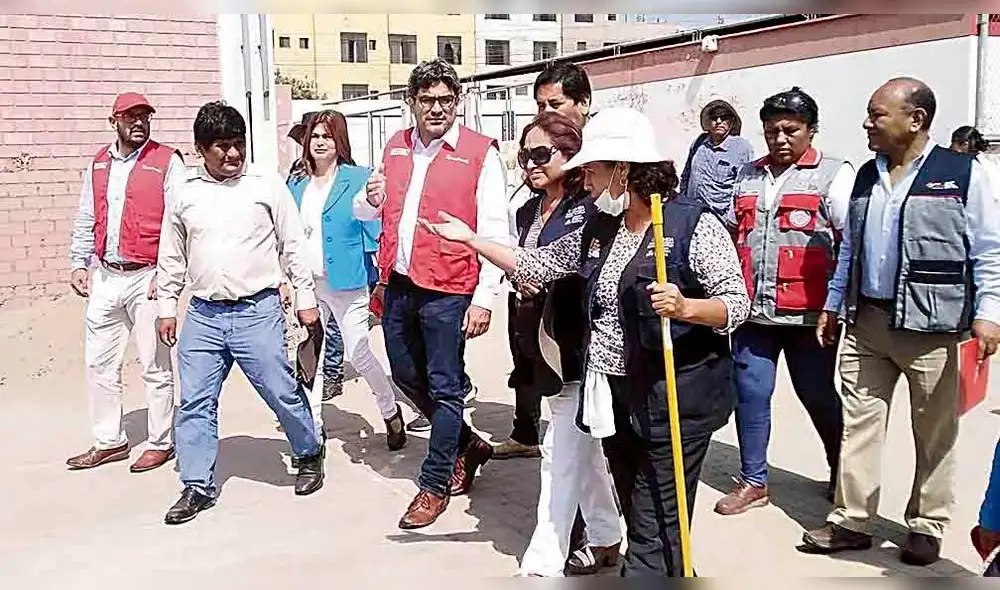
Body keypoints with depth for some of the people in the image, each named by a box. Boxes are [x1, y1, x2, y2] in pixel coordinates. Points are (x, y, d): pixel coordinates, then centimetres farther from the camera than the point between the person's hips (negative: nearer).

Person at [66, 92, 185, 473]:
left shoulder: (167, 162, -5)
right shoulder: (98, 164, 12)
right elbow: (86, 220, 17)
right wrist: (79, 263, 10)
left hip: (147, 277, -6)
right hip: (106, 277, 6)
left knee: (155, 366, 1)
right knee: (99, 362, 11)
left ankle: (160, 443, 14)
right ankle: (109, 441, 23)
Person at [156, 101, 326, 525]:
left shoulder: (267, 185, -1)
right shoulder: (185, 193, 7)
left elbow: (293, 246, 3)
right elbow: (171, 257, 15)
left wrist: (306, 299, 2)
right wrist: (166, 307, 14)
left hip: (258, 310, -3)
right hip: (203, 315, 3)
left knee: (282, 391, 1)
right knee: (195, 402, 4)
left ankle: (309, 455, 27)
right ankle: (197, 486, 17)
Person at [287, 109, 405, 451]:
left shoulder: (358, 178, -5)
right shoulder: (297, 186, 10)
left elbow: (373, 231, -8)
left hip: (347, 283, -5)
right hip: (307, 283, 5)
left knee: (359, 355, -1)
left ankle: (391, 412, 24)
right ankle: (312, 429, 21)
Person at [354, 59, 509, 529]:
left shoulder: (480, 153, -7)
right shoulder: (396, 147, 11)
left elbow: (495, 233, -10)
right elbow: (366, 213, 24)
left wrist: (484, 299, -15)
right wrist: (370, 200, -1)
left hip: (447, 291, -6)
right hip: (399, 284, 7)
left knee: (444, 387, 2)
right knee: (406, 376, 17)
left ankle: (435, 485, 17)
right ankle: (467, 445, 37)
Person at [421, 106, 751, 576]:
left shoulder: (695, 224, -10)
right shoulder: (597, 231, 10)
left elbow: (737, 302, -11)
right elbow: (537, 264, 17)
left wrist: (684, 308, -28)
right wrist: (471, 239, 15)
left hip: (673, 401, -7)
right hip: (614, 397, 7)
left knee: (653, 538, -3)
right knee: (641, 524, 15)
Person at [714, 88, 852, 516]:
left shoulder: (833, 175, -2)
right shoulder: (749, 176, 14)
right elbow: (733, 235, 21)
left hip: (807, 315, -4)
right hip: (753, 311, 4)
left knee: (819, 397, 8)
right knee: (750, 394, 7)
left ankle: (843, 476, 31)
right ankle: (753, 481, 21)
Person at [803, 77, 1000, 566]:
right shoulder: (867, 176, 11)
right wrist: (833, 306, 17)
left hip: (929, 327, -5)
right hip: (865, 322, 5)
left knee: (934, 433, 7)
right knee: (858, 423, 6)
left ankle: (927, 526, 22)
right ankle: (851, 520, 16)